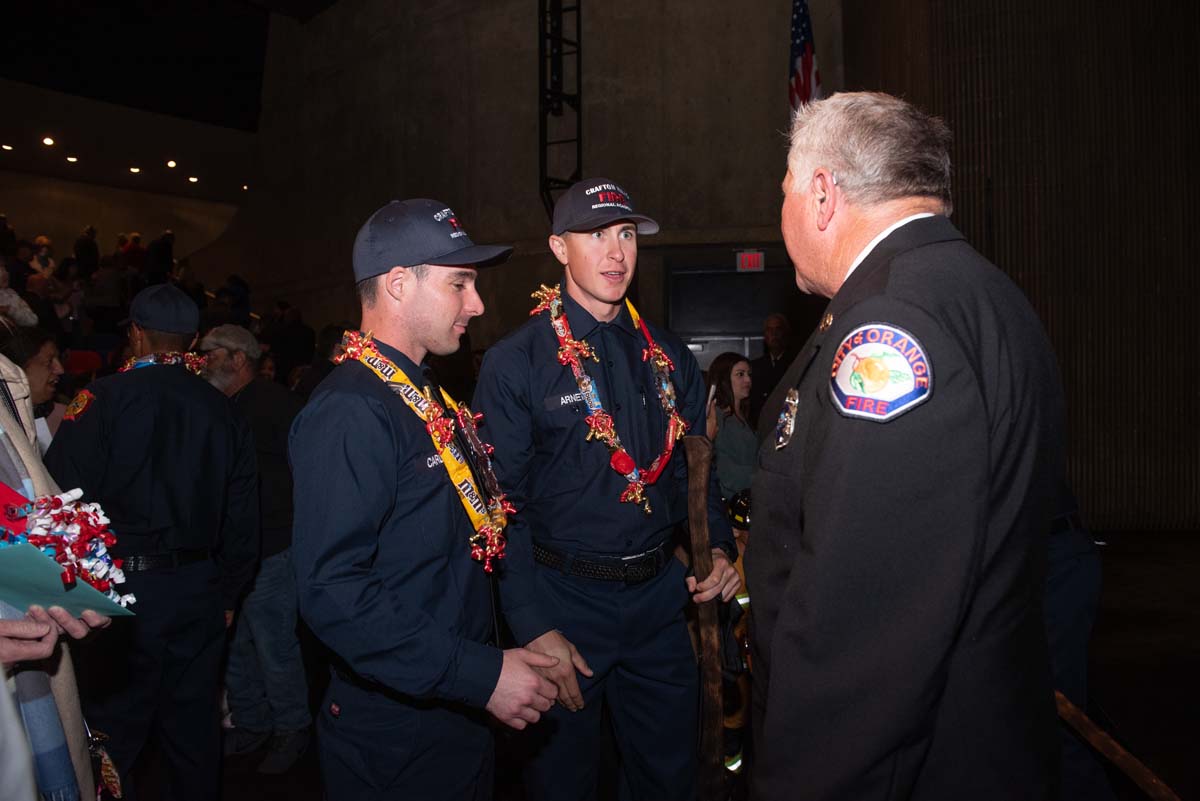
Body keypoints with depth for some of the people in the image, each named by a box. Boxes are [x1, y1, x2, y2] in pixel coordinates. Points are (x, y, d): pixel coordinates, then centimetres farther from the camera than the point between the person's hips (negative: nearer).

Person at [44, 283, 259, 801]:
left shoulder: (103, 399, -8)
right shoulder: (221, 410, 4)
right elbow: (242, 517, 8)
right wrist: (227, 594, 18)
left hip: (127, 585, -4)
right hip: (201, 589, 4)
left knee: (114, 725, 8)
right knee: (193, 719, 15)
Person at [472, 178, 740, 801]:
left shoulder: (669, 357, 5)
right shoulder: (515, 362, -9)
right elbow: (504, 507, -12)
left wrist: (718, 548, -4)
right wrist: (535, 630, -16)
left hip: (660, 599, 4)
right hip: (563, 601, -4)